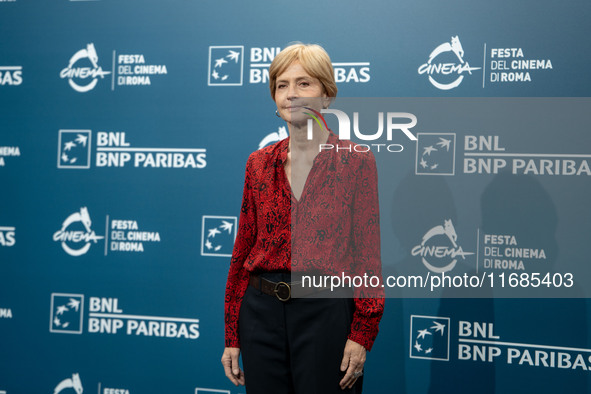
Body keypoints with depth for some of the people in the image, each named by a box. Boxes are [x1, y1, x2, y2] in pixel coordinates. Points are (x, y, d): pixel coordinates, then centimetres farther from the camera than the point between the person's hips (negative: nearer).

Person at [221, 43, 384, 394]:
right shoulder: (259, 164, 7)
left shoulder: (356, 161, -4)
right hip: (262, 312, 4)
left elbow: (369, 254, -5)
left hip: (327, 312, -3)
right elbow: (243, 250, 9)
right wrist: (232, 336, 8)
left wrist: (361, 335, -11)